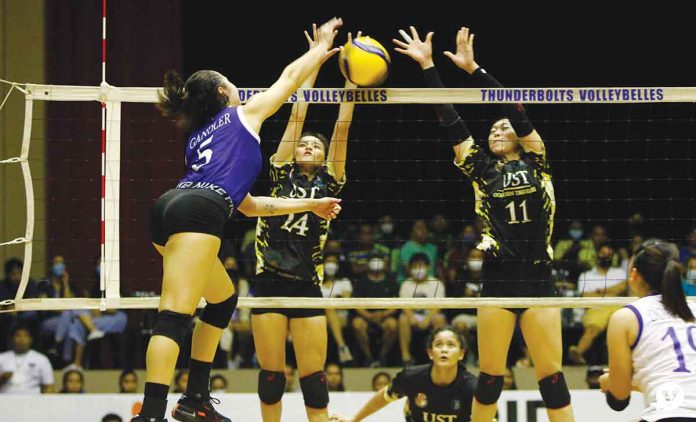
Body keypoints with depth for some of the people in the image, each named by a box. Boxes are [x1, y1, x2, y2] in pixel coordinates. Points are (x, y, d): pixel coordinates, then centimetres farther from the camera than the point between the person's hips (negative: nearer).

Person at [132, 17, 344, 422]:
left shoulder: (200, 138, 35)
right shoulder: (244, 114, 18)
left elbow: (250, 205, 39)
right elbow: (290, 77, 31)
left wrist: (310, 204, 46)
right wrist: (321, 49, 50)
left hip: (169, 210, 8)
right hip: (198, 211, -8)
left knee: (223, 298, 25)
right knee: (175, 317, -18)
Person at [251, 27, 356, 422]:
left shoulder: (329, 182, 9)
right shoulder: (281, 174, 10)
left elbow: (342, 129, 3)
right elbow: (297, 117, 8)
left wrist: (350, 82, -2)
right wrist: (314, 63, 6)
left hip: (307, 286, 0)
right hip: (270, 282, 0)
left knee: (313, 376, -2)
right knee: (271, 373, 2)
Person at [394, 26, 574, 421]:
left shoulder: (535, 162, 8)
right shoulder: (482, 169, 11)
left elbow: (514, 109, -2)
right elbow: (451, 120, 6)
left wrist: (474, 68, -6)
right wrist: (428, 66, 2)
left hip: (537, 278, -1)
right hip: (498, 280, 2)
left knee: (551, 376, -3)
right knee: (490, 377, 5)